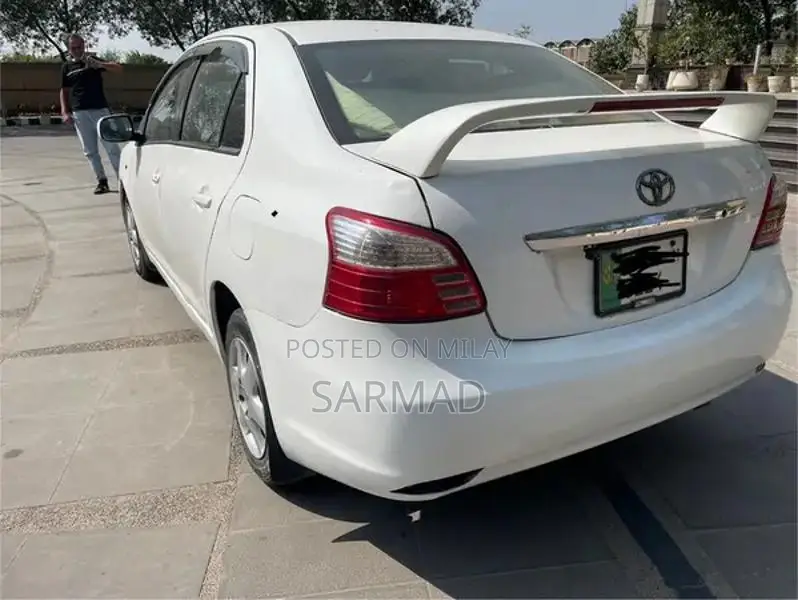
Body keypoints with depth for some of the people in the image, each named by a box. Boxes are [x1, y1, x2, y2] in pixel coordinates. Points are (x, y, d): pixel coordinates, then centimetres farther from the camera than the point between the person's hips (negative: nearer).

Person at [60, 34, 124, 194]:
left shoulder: (93, 61, 6)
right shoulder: (67, 67, 13)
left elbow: (118, 67, -5)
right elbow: (64, 91, 16)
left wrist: (100, 65, -22)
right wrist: (65, 112, 5)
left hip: (100, 109, -3)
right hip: (79, 113, 3)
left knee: (111, 147, -7)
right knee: (90, 151, 2)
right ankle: (102, 181, 8)